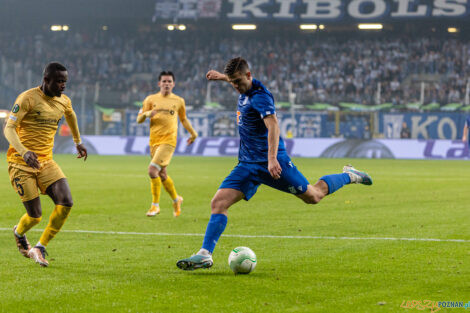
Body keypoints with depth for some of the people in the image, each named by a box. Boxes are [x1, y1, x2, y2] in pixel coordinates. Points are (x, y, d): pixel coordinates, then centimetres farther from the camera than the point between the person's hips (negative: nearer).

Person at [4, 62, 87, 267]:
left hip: (46, 162, 6)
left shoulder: (63, 101, 6)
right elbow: (8, 129, -18)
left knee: (66, 203, -16)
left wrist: (78, 142, 42)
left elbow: (71, 115, 31)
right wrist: (24, 152, -34)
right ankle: (19, 233, 33)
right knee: (35, 215, -5)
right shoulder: (28, 98, -14)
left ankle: (40, 248, -3)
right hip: (21, 163, -6)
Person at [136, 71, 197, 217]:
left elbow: (183, 119, 24)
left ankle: (155, 205, -9)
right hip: (154, 141, 4)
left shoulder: (178, 101, 7)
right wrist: (146, 114, -15)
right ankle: (176, 200, 35)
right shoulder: (151, 99, 8)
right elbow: (139, 120, 5)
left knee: (152, 170, -19)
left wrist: (193, 133, 27)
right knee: (162, 175, 11)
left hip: (168, 141, -4)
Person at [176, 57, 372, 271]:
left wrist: (272, 159, -46)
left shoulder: (260, 97, -20)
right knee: (218, 203, -11)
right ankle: (205, 255, -14)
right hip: (247, 165, 7)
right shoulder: (245, 89, 6)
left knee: (313, 196, 6)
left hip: (271, 163, -7)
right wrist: (222, 76, 46)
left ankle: (349, 176, 32)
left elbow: (273, 125, -34)